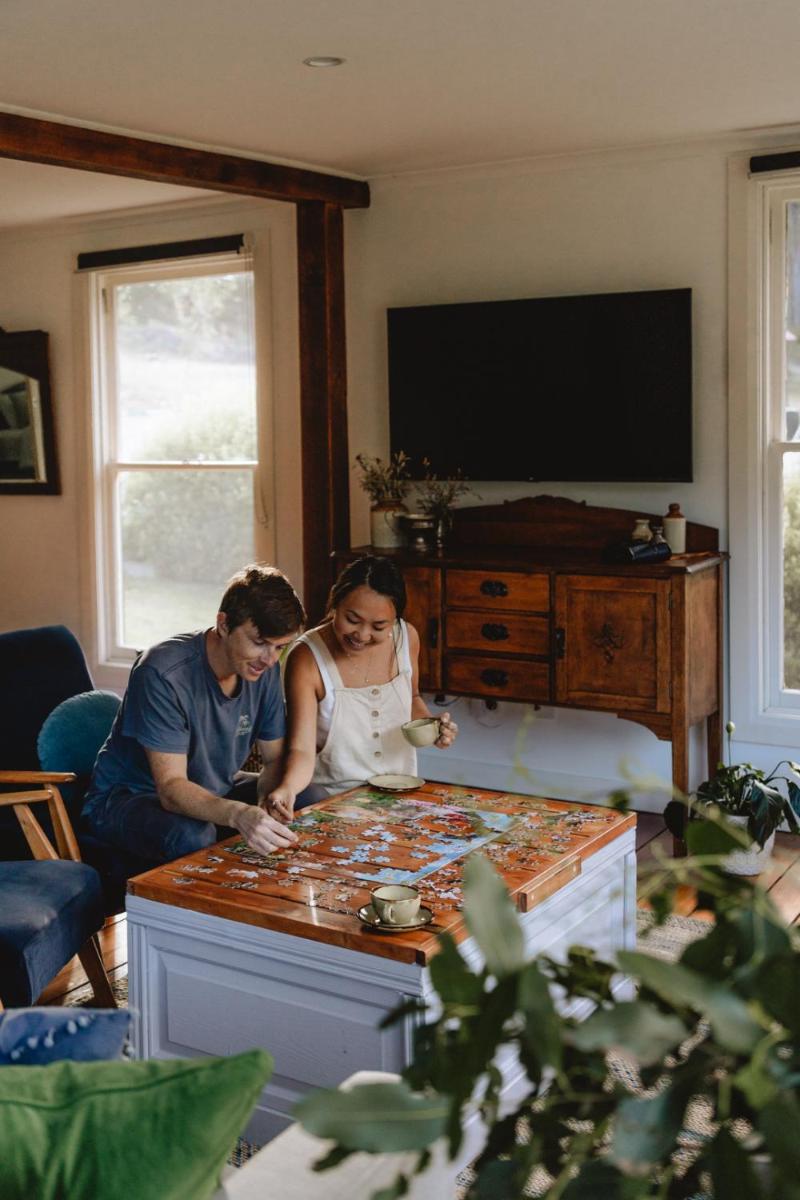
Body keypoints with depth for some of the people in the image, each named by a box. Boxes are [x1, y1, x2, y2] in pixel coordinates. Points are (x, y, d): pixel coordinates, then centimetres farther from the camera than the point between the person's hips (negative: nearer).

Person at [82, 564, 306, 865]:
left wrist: (269, 798, -24)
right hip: (128, 798, -6)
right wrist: (238, 814, -51)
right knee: (193, 836, -37)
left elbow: (275, 758, 1)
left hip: (213, 791, 6)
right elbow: (171, 788, -32)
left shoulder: (265, 669, -8)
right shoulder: (163, 673, -29)